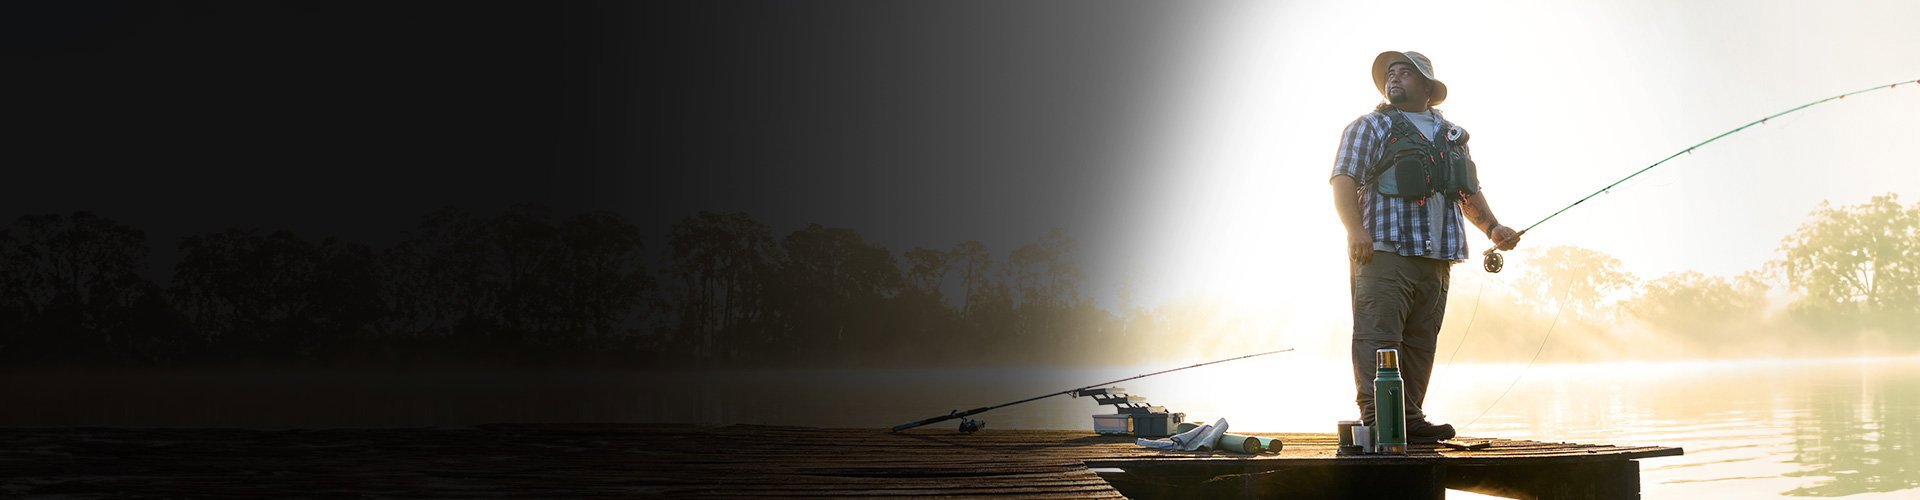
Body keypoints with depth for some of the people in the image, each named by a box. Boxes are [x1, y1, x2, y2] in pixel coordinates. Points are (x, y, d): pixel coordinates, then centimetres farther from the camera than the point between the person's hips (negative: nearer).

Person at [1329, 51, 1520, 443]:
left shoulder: (1452, 136, 24)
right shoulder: (1370, 127, 8)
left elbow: (1470, 193, 29)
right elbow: (1344, 181, -4)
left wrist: (1492, 227, 10)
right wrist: (1355, 229, -19)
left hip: (1436, 257, 6)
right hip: (1385, 250, -5)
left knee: (1421, 342, 4)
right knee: (1378, 335, -12)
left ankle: (1409, 419, 7)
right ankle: (1375, 418, -16)